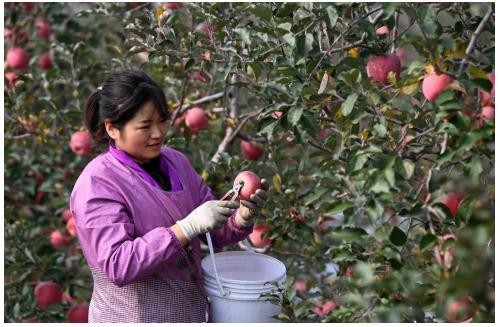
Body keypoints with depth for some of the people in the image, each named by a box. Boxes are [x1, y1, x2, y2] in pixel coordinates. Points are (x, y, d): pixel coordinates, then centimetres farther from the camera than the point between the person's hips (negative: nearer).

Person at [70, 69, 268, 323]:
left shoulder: (175, 161, 2)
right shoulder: (96, 185, -18)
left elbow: (214, 232, 7)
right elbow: (118, 265, -27)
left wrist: (241, 217, -14)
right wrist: (188, 227, -32)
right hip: (134, 319, -6)